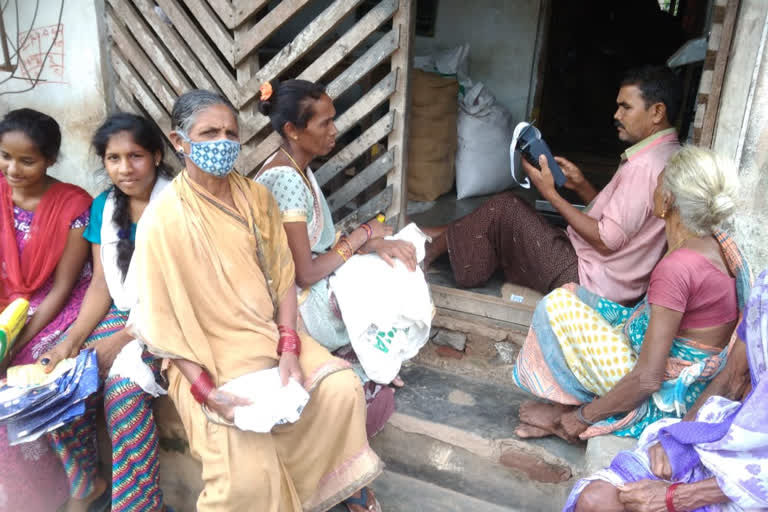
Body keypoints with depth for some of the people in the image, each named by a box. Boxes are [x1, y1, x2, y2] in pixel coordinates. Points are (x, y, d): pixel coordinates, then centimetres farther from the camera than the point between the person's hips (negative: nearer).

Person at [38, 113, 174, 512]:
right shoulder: (103, 207, 7)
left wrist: (125, 338, -18)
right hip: (120, 314, 6)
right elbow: (101, 284, 7)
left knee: (123, 391, -29)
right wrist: (72, 340, -6)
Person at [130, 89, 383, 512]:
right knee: (249, 472, -23)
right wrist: (206, 390, -21)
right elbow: (164, 322, -13)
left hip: (271, 335, 5)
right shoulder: (161, 221, -15)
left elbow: (282, 277, 1)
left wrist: (289, 347, -11)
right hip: (207, 356, -5)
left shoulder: (257, 197, 1)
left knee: (343, 388, -12)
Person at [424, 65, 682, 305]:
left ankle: (431, 249, 12)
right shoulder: (667, 154, 9)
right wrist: (581, 186, 0)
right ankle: (434, 236, 21)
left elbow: (607, 241, -22)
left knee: (504, 209, -5)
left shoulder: (645, 166, -22)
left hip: (588, 280, -9)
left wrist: (551, 193, -16)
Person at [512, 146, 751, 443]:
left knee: (557, 307, -10)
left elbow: (647, 380, -29)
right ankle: (567, 417, 14)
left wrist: (584, 415, -14)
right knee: (574, 298, 13)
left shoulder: (676, 268, -30)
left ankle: (570, 412, 7)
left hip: (664, 397, -9)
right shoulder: (717, 242, -2)